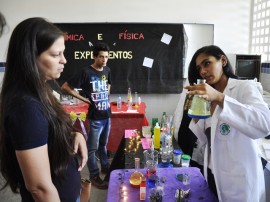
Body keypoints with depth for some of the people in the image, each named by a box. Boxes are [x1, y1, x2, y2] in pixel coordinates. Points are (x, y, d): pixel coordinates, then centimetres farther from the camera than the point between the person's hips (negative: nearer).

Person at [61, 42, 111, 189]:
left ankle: (105, 167, 38)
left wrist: (106, 97, 8)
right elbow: (65, 87, -13)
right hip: (95, 117, -6)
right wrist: (85, 99, -13)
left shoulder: (107, 70, 5)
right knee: (92, 147, 5)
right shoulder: (86, 72, -15)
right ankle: (94, 176, 17)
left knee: (103, 144, 22)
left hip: (107, 114, 6)